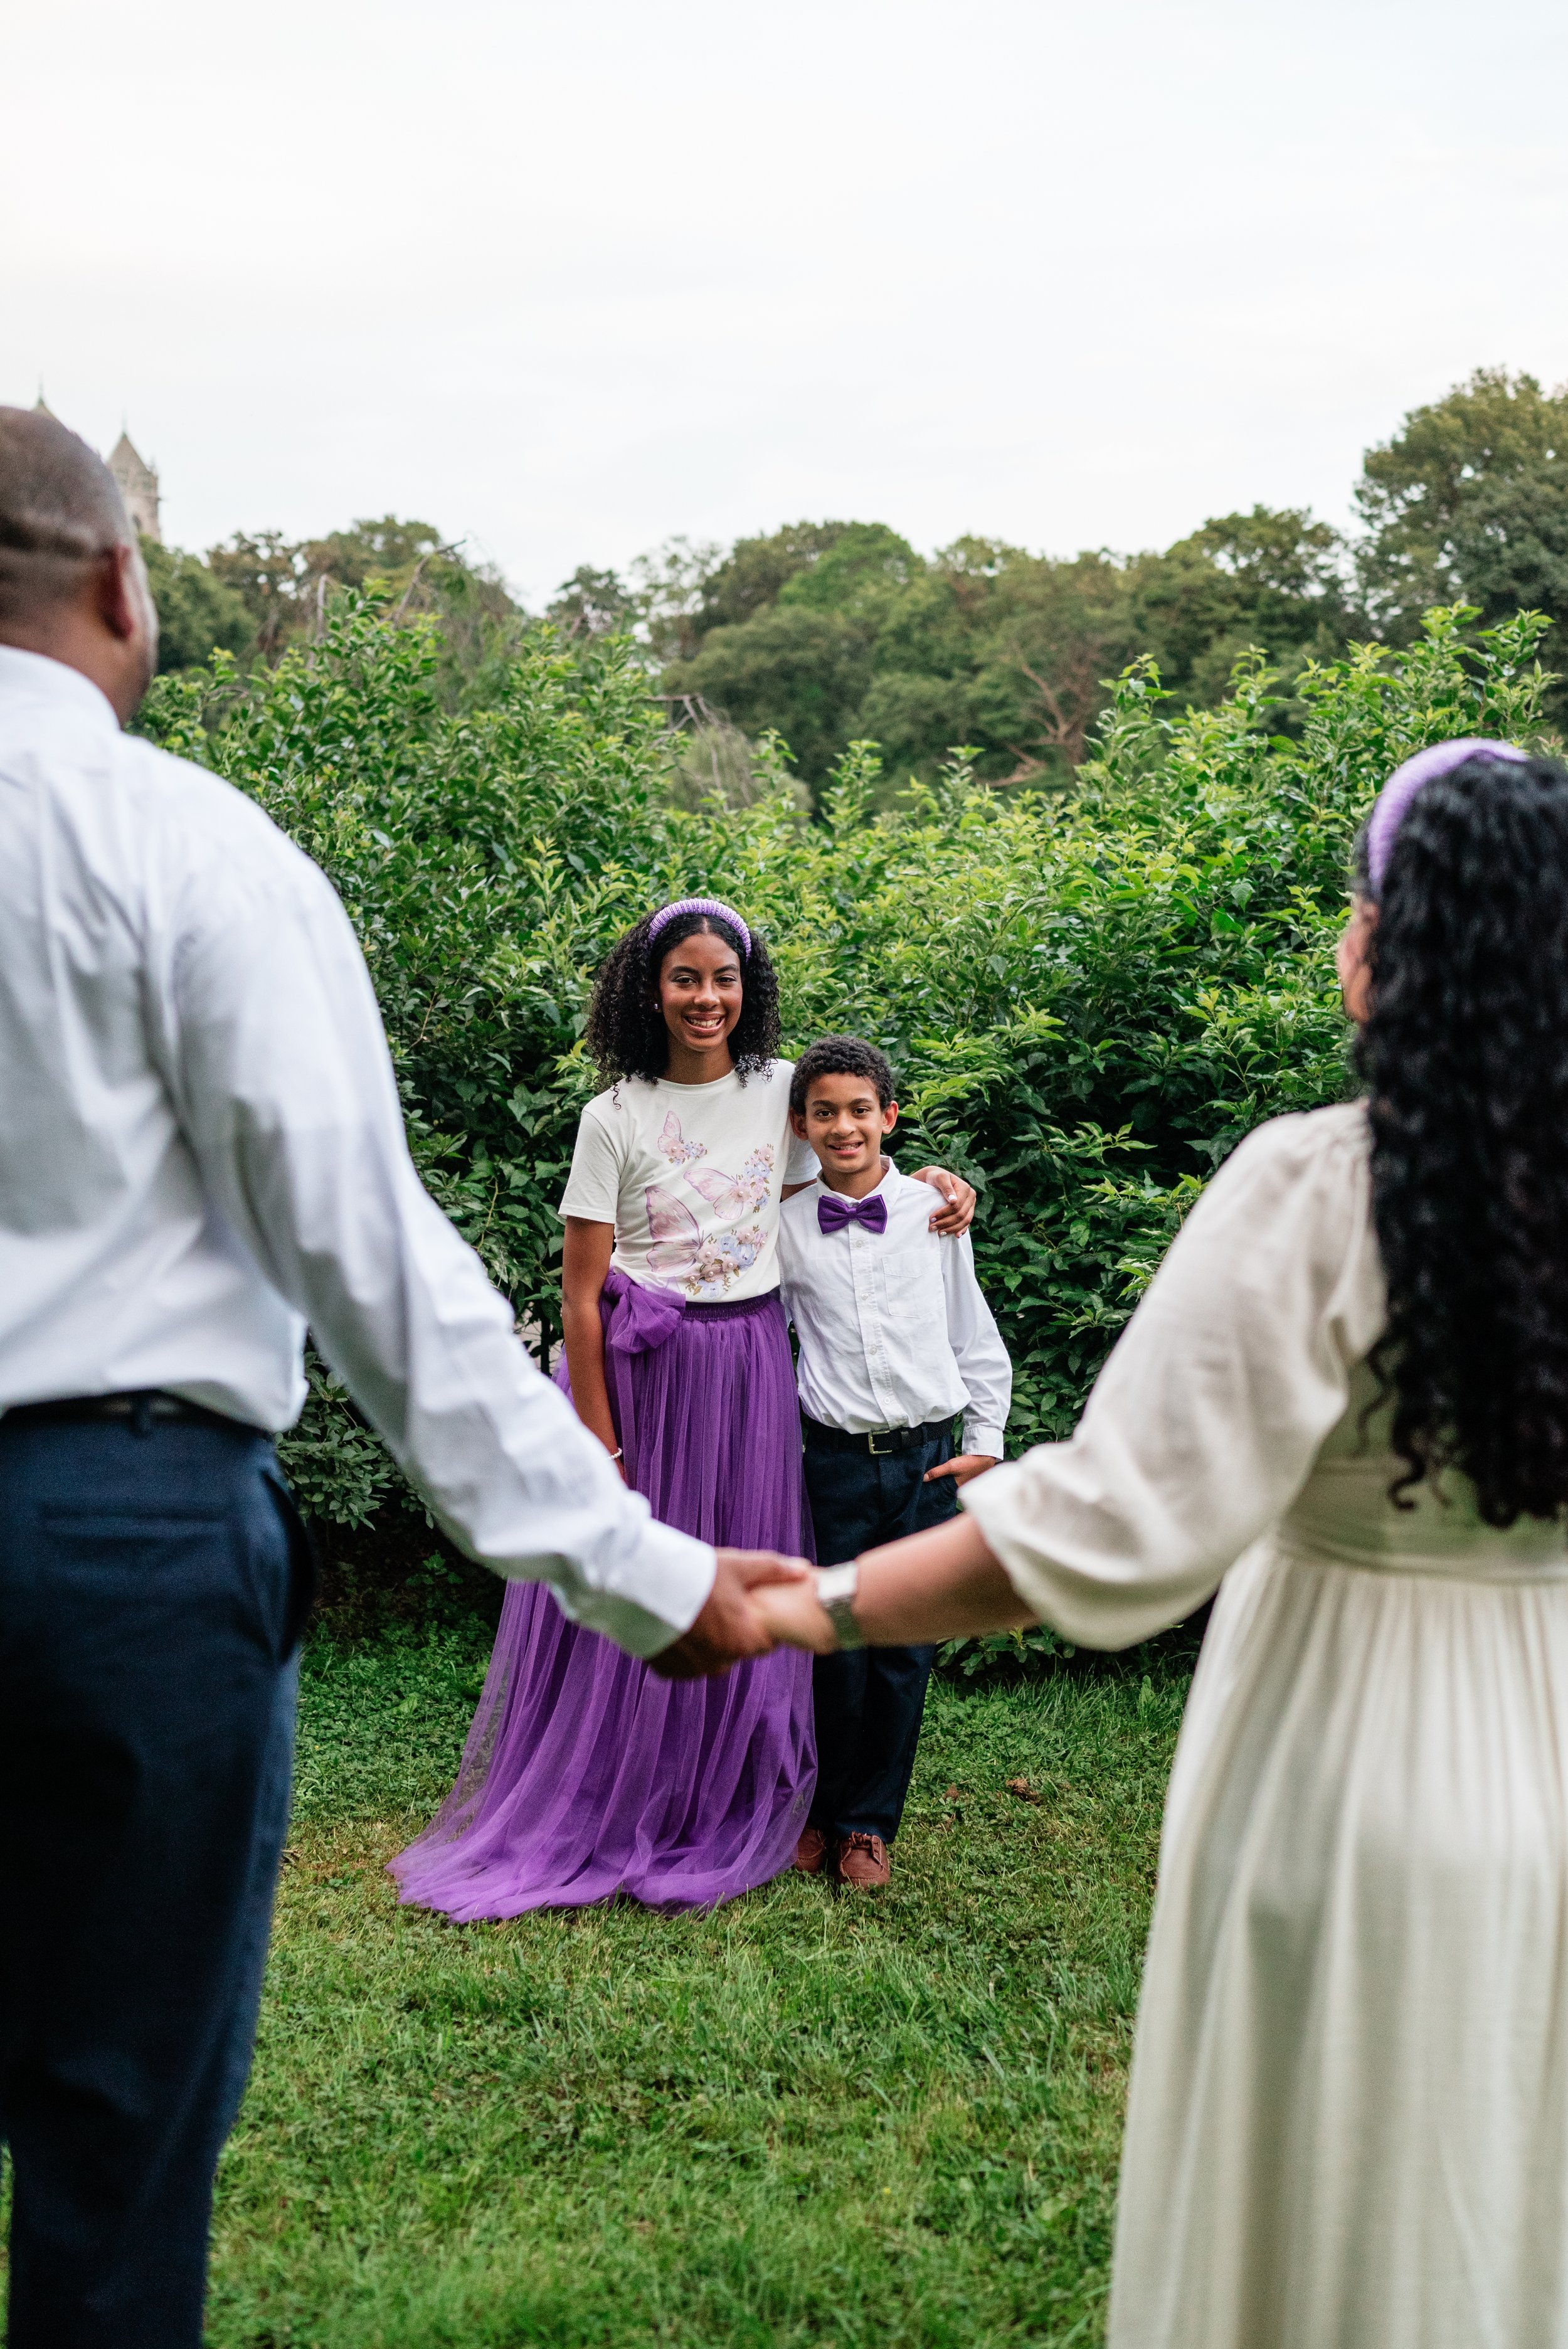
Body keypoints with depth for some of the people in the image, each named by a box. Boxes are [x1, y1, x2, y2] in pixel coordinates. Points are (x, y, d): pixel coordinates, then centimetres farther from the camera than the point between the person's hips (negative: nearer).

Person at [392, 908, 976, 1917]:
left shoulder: (781, 1089, 4)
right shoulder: (616, 1117, -6)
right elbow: (581, 1295, -6)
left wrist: (926, 1180, 4)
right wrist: (602, 1444, -9)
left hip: (753, 1369, 3)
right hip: (643, 1371, -3)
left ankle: (719, 1820, 25)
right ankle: (598, 1822, 19)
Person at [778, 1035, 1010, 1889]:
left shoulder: (933, 1213, 2)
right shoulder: (784, 1226, 0)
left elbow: (976, 1337, 9)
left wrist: (985, 1441, 6)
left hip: (929, 1462, 1)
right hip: (836, 1460, -1)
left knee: (905, 1653, 7)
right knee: (834, 1647, 2)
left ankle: (869, 1825, 23)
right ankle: (817, 1812, 25)